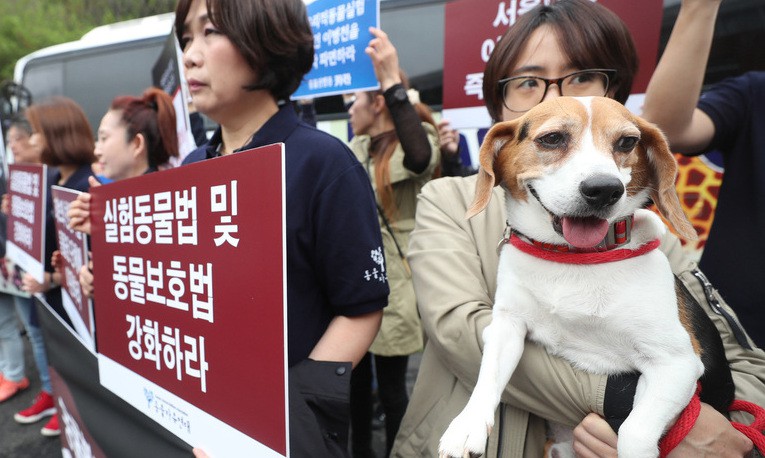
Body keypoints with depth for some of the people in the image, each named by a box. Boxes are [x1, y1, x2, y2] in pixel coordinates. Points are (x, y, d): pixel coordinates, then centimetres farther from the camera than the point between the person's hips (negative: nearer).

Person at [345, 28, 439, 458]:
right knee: (356, 378, 20)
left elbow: (420, 158, -36)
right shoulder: (357, 147, 12)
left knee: (391, 387, 7)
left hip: (392, 285, -7)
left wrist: (392, 80, -37)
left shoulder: (419, 141, -10)